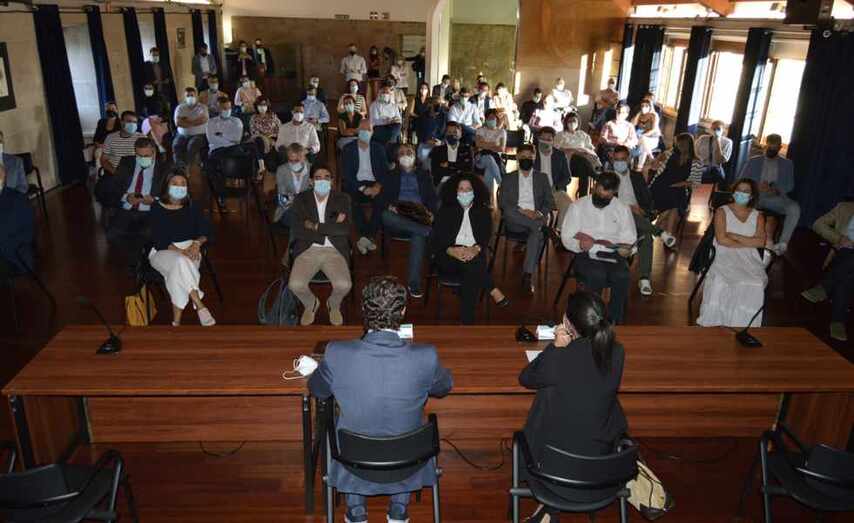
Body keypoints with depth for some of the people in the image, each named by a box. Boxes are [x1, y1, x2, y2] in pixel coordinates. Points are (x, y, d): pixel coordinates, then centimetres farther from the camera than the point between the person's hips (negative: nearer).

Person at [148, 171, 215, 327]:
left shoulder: (192, 208, 12)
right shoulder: (157, 208, 1)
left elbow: (206, 230, 4)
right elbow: (159, 240, -9)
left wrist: (197, 243, -18)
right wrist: (180, 251, -24)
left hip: (190, 250, 2)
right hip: (163, 252, -2)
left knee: (179, 269, -33)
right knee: (181, 262, -36)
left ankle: (176, 321, -33)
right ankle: (200, 307, -38)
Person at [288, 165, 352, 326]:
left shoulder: (342, 199, 6)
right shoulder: (301, 199, 6)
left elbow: (345, 229, -7)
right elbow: (296, 231, -5)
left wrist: (316, 226, -10)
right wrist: (330, 228, -7)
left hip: (334, 251, 0)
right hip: (307, 250, 0)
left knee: (344, 285, -26)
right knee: (295, 285, -25)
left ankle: (334, 305, 12)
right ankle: (311, 304, 12)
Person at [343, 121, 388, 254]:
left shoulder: (379, 148, 13)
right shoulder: (348, 148, 7)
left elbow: (385, 170, 6)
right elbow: (347, 174, -2)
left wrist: (378, 185, -14)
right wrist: (362, 188, -16)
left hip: (374, 184, 1)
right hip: (355, 184, -1)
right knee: (352, 201, -33)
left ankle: (365, 238, -26)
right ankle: (369, 238, -26)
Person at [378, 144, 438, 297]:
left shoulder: (424, 175, 27)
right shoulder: (391, 176, 26)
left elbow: (433, 199, 16)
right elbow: (380, 199, 14)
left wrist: (431, 212, -7)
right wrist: (389, 206, -10)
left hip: (419, 218, -1)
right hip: (398, 218, 1)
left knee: (418, 235, -37)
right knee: (386, 216, -37)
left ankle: (413, 284, -38)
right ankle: (430, 231, -41)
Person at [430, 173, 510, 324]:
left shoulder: (483, 212, 19)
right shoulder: (445, 210, 15)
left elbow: (487, 236, 5)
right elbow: (436, 238, 4)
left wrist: (476, 249, -19)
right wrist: (451, 250, -17)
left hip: (474, 254, 1)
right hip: (448, 257, -1)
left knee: (472, 273, -36)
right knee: (473, 265, -37)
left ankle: (467, 321, -34)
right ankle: (494, 292, -28)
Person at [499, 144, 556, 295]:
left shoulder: (542, 177, 17)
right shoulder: (508, 178, 14)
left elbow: (550, 202, 10)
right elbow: (502, 203, 2)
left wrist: (539, 213, -12)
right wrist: (522, 211, -13)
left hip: (536, 218, 0)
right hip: (514, 221, 0)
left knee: (537, 232, -36)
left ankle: (528, 275, -33)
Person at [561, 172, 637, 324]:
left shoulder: (623, 209, 11)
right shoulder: (578, 206, 7)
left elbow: (629, 242, 3)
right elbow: (566, 237, -2)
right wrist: (580, 244, -24)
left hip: (614, 256, 2)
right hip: (586, 256, -2)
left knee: (621, 276, -31)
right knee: (597, 275, -34)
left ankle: (615, 323, -18)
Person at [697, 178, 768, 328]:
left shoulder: (758, 216, 15)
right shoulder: (722, 211, 7)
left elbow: (761, 242, -1)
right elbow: (721, 239, -7)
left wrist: (735, 236, -7)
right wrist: (747, 243, -4)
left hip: (749, 259, 2)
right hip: (724, 255, -2)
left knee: (755, 284, -30)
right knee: (719, 281, -34)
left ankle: (744, 324, -20)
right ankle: (714, 321, -22)